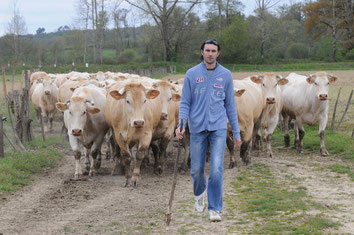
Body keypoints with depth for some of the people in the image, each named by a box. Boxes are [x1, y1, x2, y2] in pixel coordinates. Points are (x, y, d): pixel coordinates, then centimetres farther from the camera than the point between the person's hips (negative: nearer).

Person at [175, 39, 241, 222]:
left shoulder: (226, 75, 5)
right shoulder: (192, 74, 3)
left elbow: (230, 105, 10)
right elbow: (185, 102, 3)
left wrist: (236, 133, 9)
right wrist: (181, 125, -12)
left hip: (218, 127, 0)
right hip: (197, 128, 1)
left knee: (216, 169, -10)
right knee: (197, 169, 7)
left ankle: (215, 209, -2)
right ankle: (200, 193, 39)